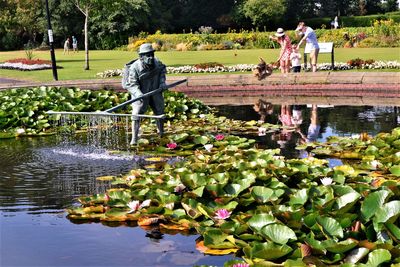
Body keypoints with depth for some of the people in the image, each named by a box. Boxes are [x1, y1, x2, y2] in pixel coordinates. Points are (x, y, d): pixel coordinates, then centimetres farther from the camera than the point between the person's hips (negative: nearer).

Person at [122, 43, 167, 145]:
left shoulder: (156, 62, -13)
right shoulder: (134, 67, -28)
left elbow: (163, 69, 10)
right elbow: (131, 84, -27)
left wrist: (162, 82, -2)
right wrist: (138, 93, -44)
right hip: (141, 93, -5)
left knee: (160, 111, 18)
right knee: (137, 113, -16)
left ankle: (161, 132, 44)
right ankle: (134, 138, -8)